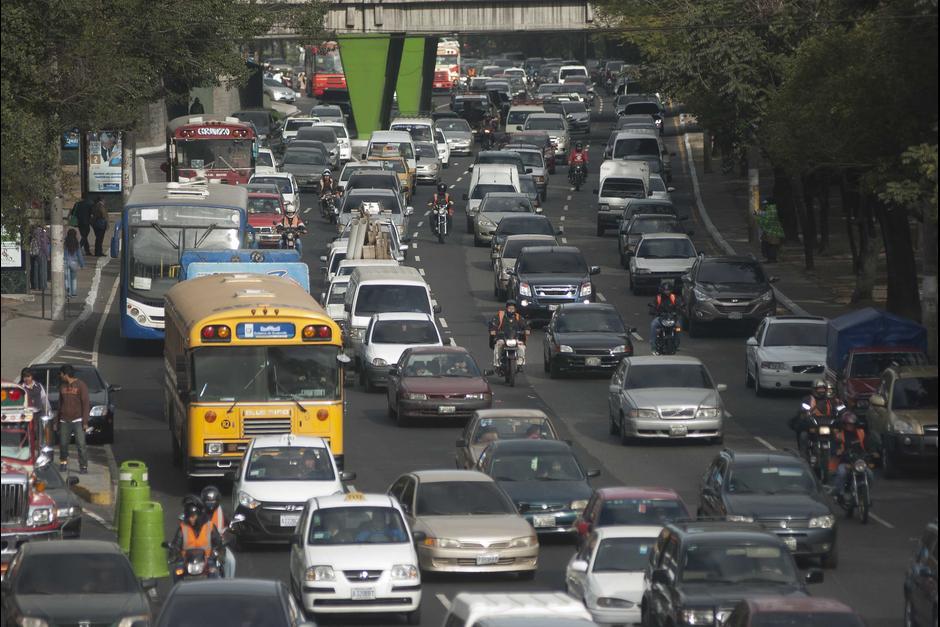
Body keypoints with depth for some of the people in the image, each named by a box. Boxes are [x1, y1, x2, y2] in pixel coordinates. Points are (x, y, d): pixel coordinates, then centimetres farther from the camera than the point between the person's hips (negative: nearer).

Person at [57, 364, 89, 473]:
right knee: (63, 444, 5)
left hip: (77, 420, -5)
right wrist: (58, 419, 16)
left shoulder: (80, 385, -4)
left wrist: (85, 421, -11)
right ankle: (63, 463, 23)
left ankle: (83, 466, -6)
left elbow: (86, 403, -6)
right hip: (64, 421, 5)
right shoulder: (62, 386, 12)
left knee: (81, 444, -9)